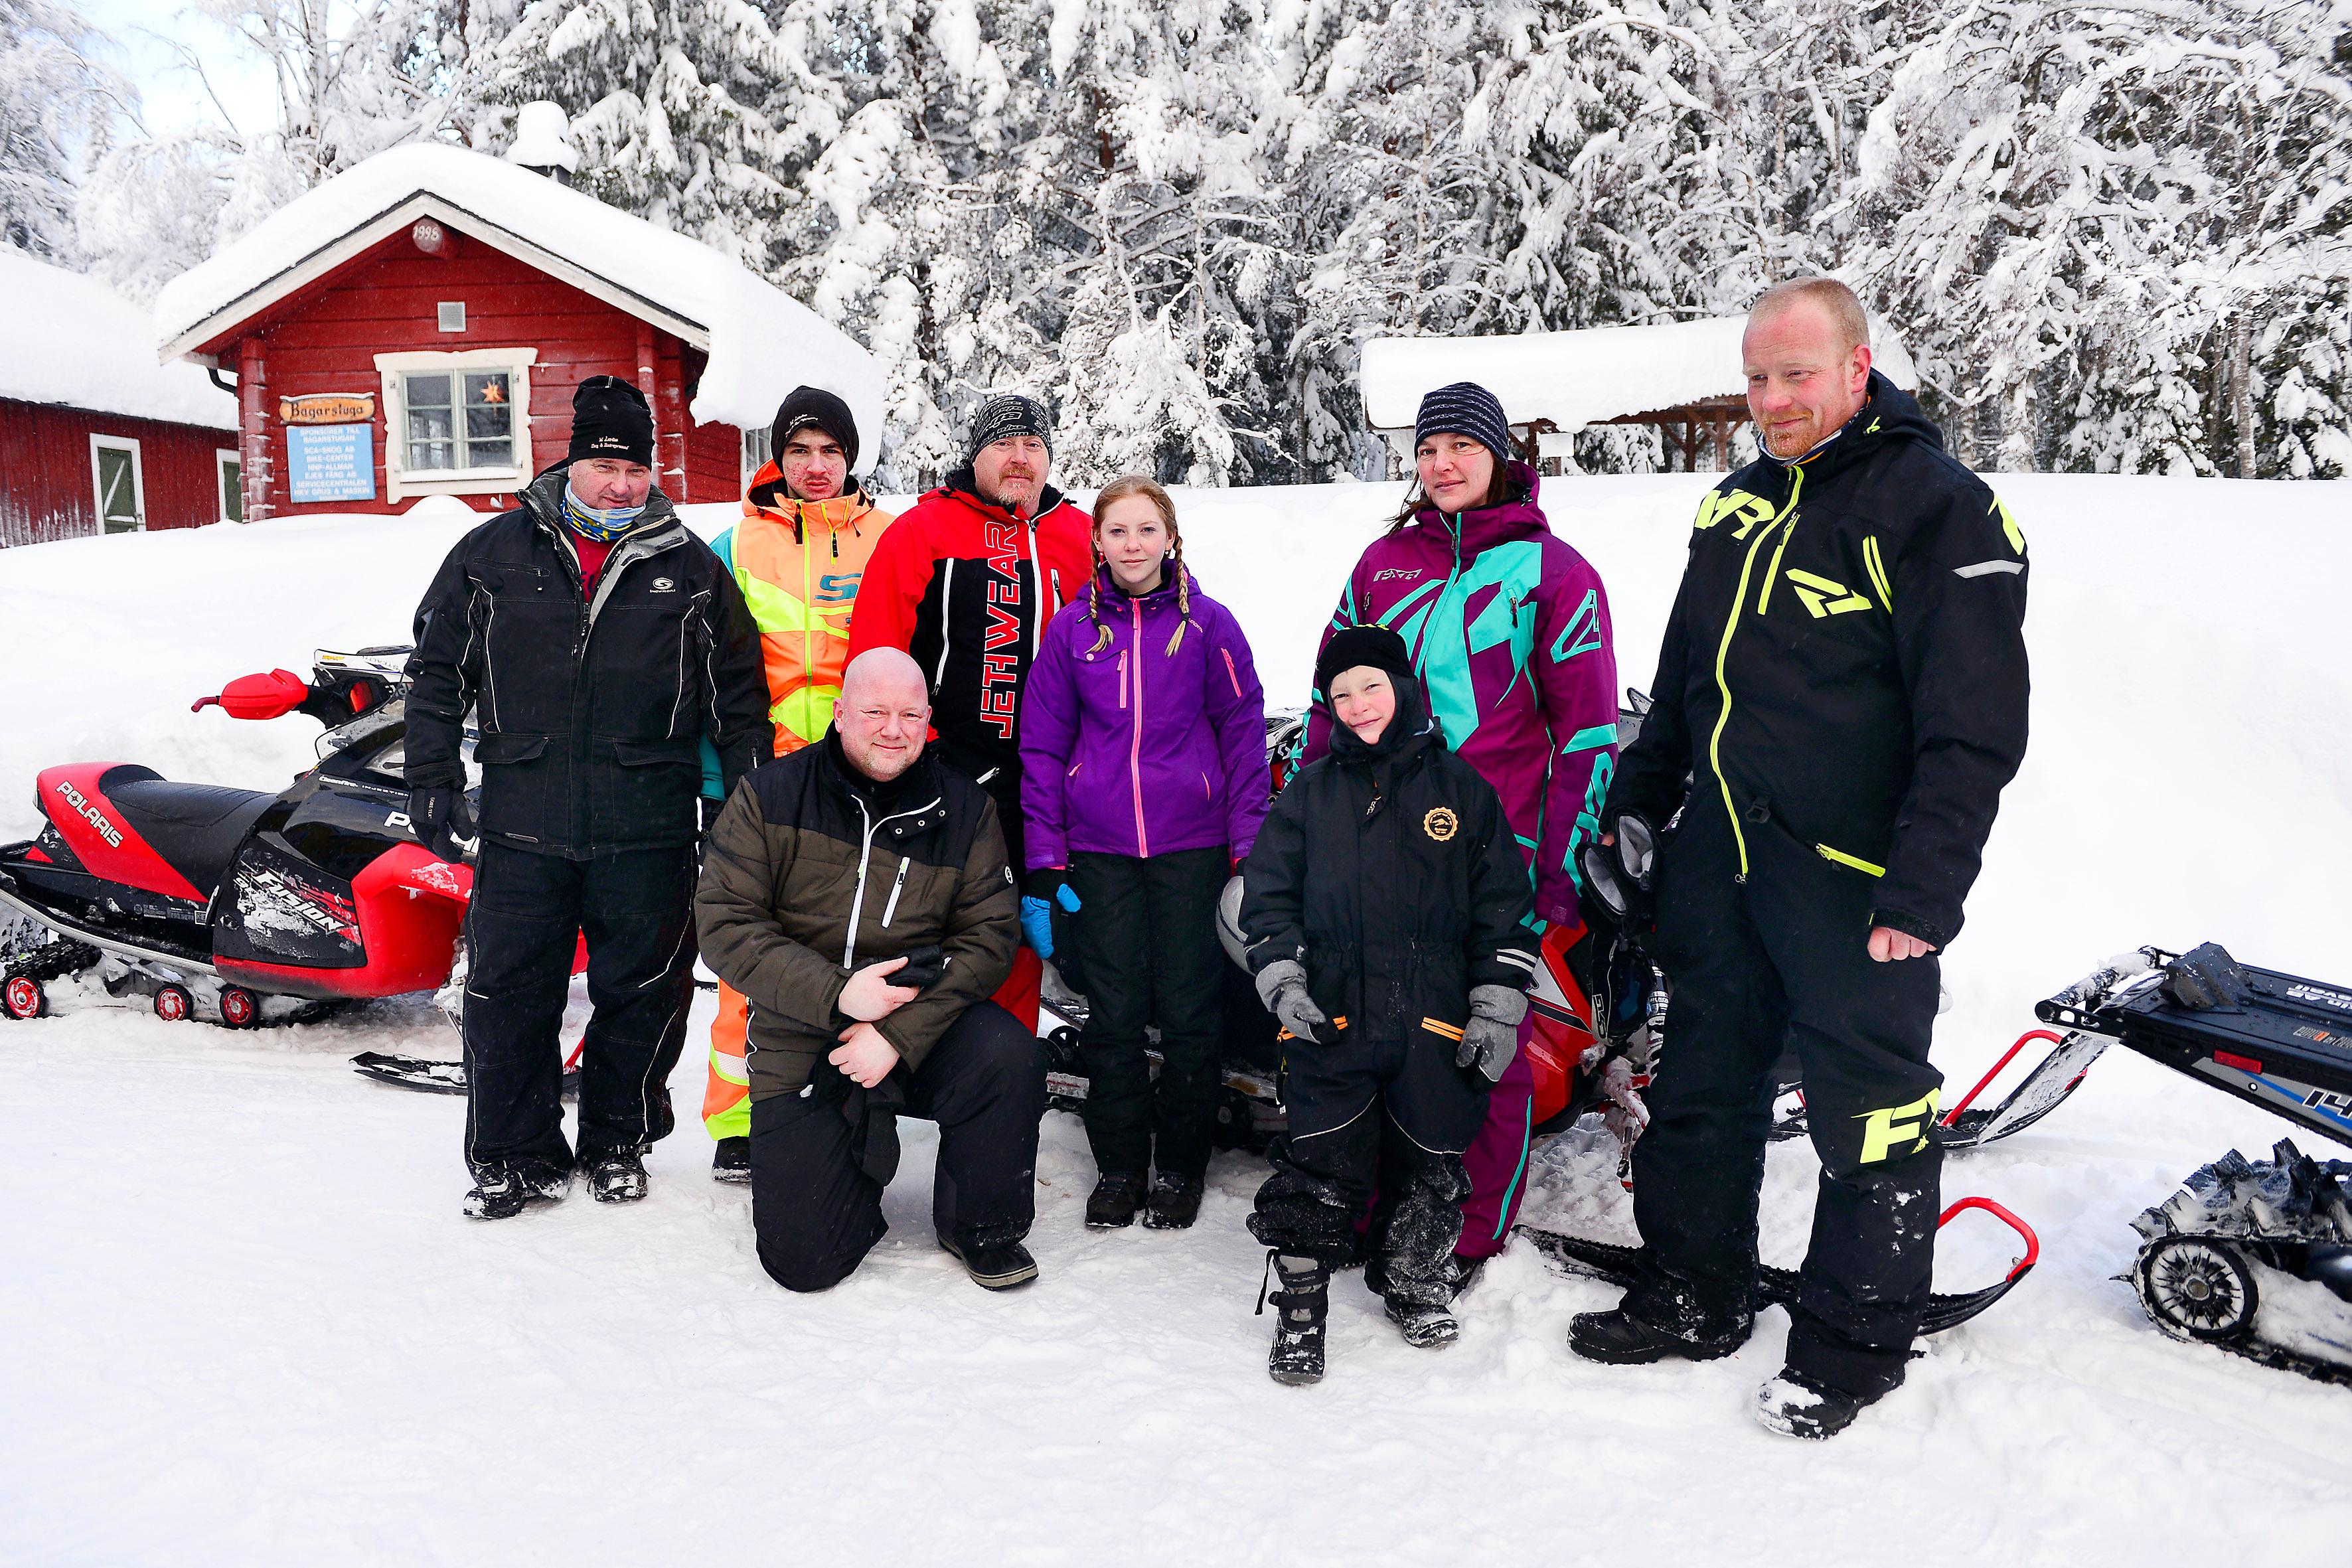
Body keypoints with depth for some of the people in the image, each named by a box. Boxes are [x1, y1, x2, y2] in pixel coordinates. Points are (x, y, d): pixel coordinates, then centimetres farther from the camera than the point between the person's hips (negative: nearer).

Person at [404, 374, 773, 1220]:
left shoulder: (691, 568, 5)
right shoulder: (492, 554, 5)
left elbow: (739, 694, 9)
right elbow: (436, 671, 10)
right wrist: (433, 785, 5)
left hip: (649, 834, 0)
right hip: (522, 828, 0)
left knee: (643, 994, 8)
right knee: (507, 996, 4)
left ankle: (618, 1141, 28)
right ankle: (516, 1156, 21)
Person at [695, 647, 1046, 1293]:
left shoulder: (965, 809, -2)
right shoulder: (770, 796, -4)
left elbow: (989, 936, -7)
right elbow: (726, 924, -10)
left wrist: (898, 1033, -20)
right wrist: (838, 994, -21)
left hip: (924, 1028, 1)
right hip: (799, 1050, 0)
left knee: (1009, 1055, -31)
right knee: (803, 1262, -7)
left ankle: (982, 1225, -3)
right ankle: (862, 1161, 28)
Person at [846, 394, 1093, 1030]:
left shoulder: (1082, 538, 10)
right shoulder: (920, 531, -2)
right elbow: (874, 656, -5)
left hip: (1039, 784, 4)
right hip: (940, 778, -4)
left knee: (1019, 941, 11)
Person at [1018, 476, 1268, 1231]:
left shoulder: (1208, 624, 1)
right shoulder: (1072, 630, 5)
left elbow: (1244, 736, 3)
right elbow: (1042, 748, 7)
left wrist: (1250, 853, -3)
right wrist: (1043, 866, 2)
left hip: (1192, 844, -1)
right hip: (1100, 850, 1)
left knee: (1189, 1010, 4)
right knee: (1113, 1012, 5)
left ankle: (1181, 1166, 21)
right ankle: (1118, 1165, 21)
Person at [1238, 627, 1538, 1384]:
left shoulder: (1461, 787, 4)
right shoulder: (1310, 792, 7)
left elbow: (1504, 903, 5)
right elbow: (1268, 892, 9)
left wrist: (1497, 1007, 1)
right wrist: (1282, 980, -4)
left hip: (1437, 1025, 0)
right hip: (1333, 1020, 0)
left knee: (1430, 1164, 11)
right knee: (1321, 1165, -1)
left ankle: (1413, 1280, 33)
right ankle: (1300, 1302, 14)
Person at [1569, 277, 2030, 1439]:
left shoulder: (1940, 510, -10)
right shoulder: (1737, 503, 13)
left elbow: (1976, 728, -15)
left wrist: (1922, 895, -19)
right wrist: (1637, 804, 21)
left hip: (1852, 882, -7)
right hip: (1717, 858, 7)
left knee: (1869, 1108, 4)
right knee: (1702, 1086, 15)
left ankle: (1852, 1341, 22)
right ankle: (1695, 1298, 31)